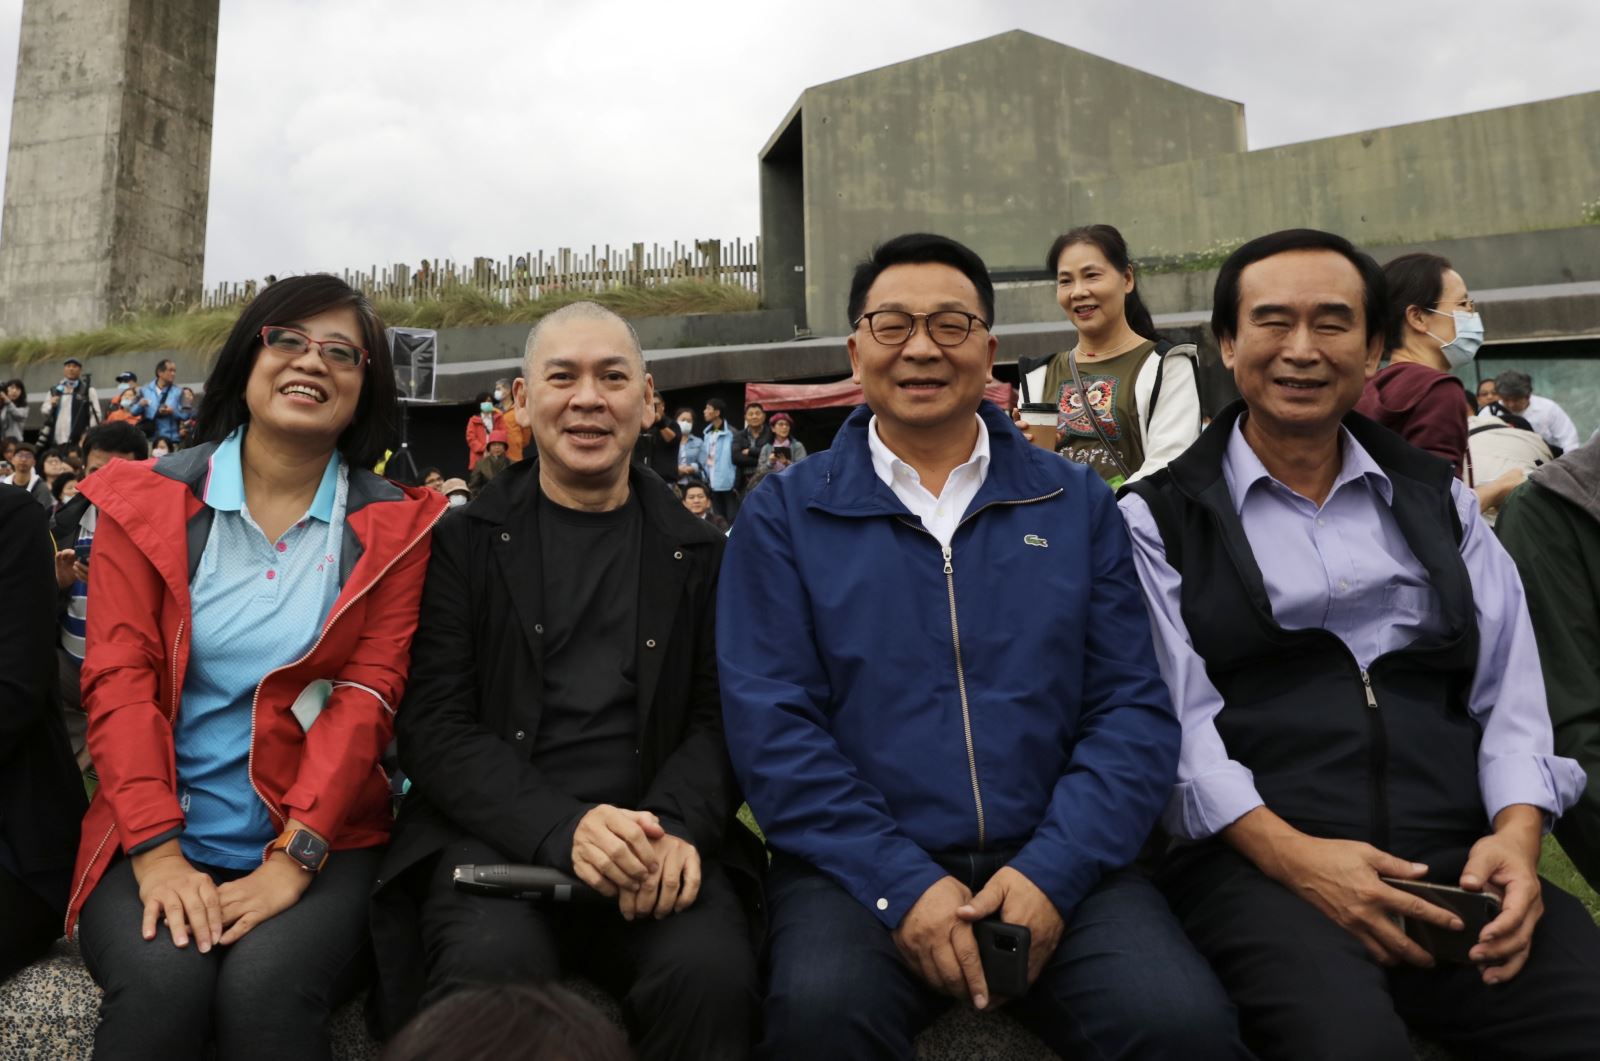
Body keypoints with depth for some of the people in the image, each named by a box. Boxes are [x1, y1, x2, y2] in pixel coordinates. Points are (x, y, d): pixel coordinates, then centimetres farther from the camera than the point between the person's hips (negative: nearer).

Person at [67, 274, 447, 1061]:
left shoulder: (393, 527, 2)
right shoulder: (147, 500, 5)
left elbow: (367, 694, -5)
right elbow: (119, 679, -2)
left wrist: (296, 856, -15)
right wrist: (157, 849, -13)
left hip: (319, 844, 0)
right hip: (156, 838, 1)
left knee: (265, 988, -26)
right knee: (162, 982, -27)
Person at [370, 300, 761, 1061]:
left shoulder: (697, 553, 11)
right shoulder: (463, 542, 7)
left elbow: (718, 718, 6)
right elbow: (433, 724, -2)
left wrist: (677, 827, -16)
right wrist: (561, 827, -19)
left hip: (655, 846, 1)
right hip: (493, 833, 0)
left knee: (712, 970, -28)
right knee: (495, 964, -32)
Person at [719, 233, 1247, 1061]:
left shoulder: (1077, 504, 9)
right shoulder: (785, 514, 4)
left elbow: (1133, 708, 3)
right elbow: (770, 721, -4)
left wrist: (1053, 870, -11)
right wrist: (899, 884, -14)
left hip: (1051, 865, 2)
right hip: (858, 867, -1)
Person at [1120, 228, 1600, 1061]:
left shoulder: (1438, 501, 18)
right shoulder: (1160, 519, 4)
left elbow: (1510, 694, 12)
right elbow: (1173, 722, -5)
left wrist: (1516, 836, -6)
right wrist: (1292, 855, -18)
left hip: (1459, 859, 4)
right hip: (1257, 865, -4)